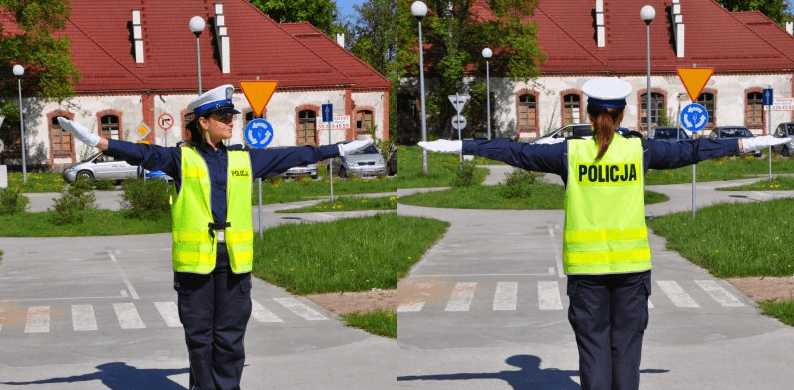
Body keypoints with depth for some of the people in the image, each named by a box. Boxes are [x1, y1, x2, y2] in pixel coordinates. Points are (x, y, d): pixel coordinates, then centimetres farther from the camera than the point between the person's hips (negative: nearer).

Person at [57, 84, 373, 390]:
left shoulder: (245, 159, 12)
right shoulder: (182, 158, 2)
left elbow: (294, 156, 17)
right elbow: (143, 154, -10)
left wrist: (341, 149, 20)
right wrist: (98, 141, -24)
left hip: (235, 259, 3)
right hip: (194, 258, -3)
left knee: (230, 335, 6)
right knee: (199, 335, 4)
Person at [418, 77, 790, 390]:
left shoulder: (570, 153, -3)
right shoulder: (640, 151, -1)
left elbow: (515, 152, 0)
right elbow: (691, 150, 9)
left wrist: (459, 146, 7)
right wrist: (745, 143, 21)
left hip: (585, 264, 0)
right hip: (631, 263, 1)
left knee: (593, 345, 6)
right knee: (626, 345, 7)